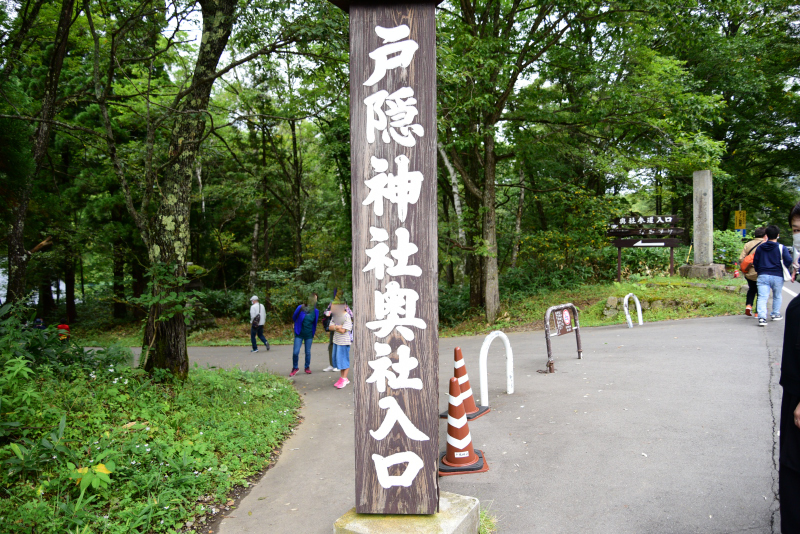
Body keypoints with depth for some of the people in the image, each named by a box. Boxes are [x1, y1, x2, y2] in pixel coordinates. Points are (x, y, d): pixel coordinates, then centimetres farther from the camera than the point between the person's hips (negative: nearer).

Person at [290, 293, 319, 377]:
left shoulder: (316, 311, -7)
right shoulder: (300, 308, -15)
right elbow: (294, 318, 4)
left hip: (309, 335, 2)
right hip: (299, 334, -2)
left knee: (308, 352, 9)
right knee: (295, 352, -4)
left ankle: (307, 367, 27)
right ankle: (295, 368, 15)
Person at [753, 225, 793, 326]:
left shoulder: (760, 247, 7)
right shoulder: (781, 248, -4)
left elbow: (755, 262, 10)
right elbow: (789, 260, -10)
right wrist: (785, 269, 9)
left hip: (763, 276, 1)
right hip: (777, 276, -1)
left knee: (762, 297, -6)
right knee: (777, 296, 20)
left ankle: (762, 317, -19)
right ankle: (775, 314, 30)